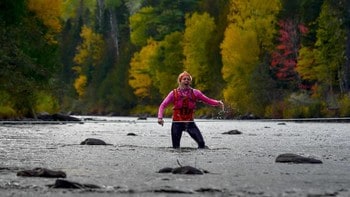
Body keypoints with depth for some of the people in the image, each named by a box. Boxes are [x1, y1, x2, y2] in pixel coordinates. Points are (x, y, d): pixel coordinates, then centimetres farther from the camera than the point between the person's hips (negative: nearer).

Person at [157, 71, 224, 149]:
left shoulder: (195, 93, 3)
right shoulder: (174, 93, 1)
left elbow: (208, 100, 4)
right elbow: (163, 105, 0)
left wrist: (217, 103, -15)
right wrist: (160, 117, -15)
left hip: (190, 122, 1)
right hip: (177, 123, -1)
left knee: (201, 143, -15)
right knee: (176, 148, -1)